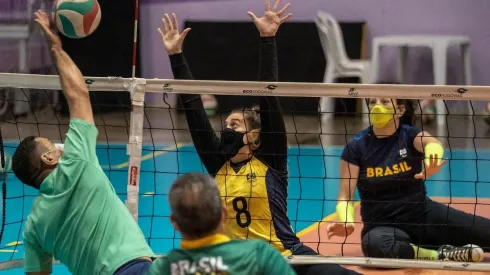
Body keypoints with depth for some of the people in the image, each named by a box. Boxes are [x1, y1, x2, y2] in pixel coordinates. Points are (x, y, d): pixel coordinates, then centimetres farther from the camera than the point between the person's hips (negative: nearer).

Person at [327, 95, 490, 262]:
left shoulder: (410, 135, -6)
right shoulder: (356, 146, -7)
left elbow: (432, 143, -30)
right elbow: (345, 197, -7)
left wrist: (432, 158, -56)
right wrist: (346, 222, -30)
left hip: (423, 214, 0)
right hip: (382, 225, 0)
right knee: (375, 244, -40)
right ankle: (442, 255, -26)